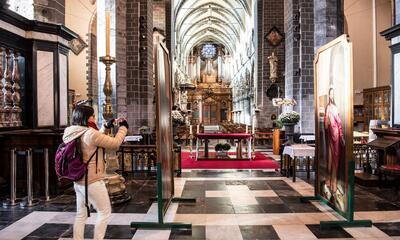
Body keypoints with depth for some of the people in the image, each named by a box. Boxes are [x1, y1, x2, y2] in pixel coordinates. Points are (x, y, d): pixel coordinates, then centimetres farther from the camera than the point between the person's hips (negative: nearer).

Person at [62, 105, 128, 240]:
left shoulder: (72, 134, 5)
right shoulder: (90, 133, -21)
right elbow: (115, 144, -14)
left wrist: (106, 126, 16)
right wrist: (123, 127, 0)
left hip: (78, 181, 9)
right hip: (92, 181, -9)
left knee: (81, 214, 17)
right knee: (105, 212, 7)